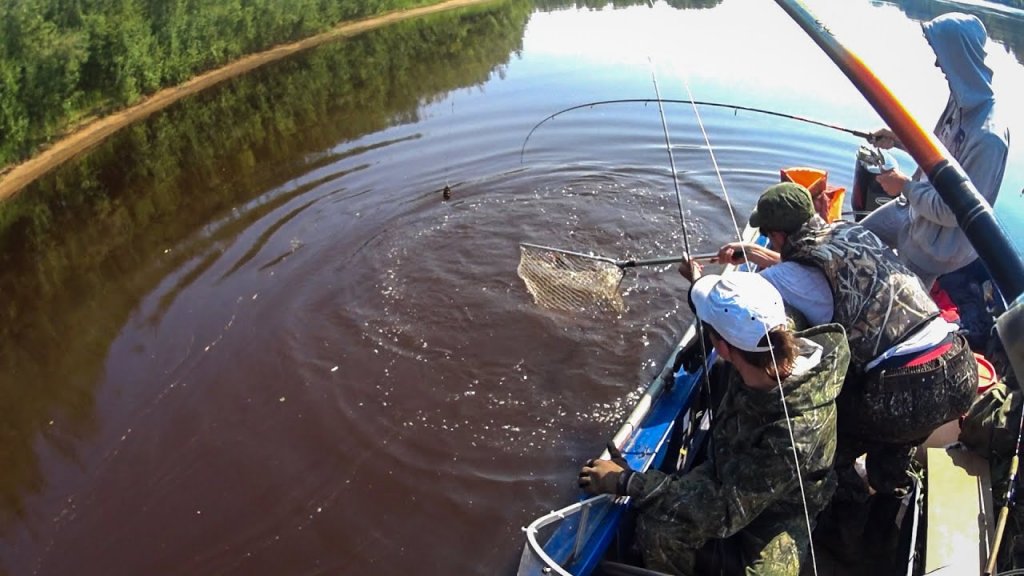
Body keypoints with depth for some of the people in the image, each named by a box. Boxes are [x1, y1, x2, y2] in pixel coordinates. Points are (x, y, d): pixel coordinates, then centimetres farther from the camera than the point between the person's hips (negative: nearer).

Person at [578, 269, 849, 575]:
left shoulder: (795, 431, -42)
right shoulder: (769, 350, -24)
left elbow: (722, 512, -34)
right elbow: (747, 324, 5)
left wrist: (627, 482, -32)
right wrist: (698, 283, 21)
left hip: (779, 510, -4)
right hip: (728, 471, 5)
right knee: (657, 530, -20)